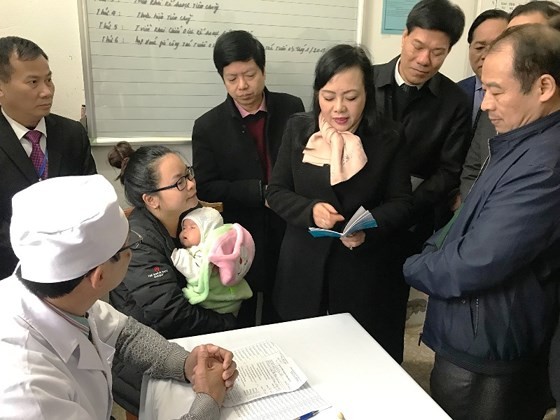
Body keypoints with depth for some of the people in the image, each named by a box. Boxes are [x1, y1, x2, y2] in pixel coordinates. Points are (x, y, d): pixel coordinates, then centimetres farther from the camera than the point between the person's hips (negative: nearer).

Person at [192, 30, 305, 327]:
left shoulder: (292, 108, -4)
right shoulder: (208, 127, -8)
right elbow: (206, 189, -11)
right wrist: (262, 191, -19)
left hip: (288, 230, 2)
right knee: (239, 320, 17)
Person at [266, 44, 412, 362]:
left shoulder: (388, 138, -4)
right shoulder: (299, 129, -1)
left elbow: (401, 203, -1)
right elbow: (276, 192, 2)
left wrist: (367, 228, -21)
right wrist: (310, 210, -18)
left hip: (365, 271, -1)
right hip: (305, 268, 2)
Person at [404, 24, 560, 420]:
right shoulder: (523, 143, 6)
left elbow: (471, 267, -28)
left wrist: (412, 266, -9)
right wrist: (436, 246, -2)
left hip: (483, 356, -9)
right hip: (477, 341, 9)